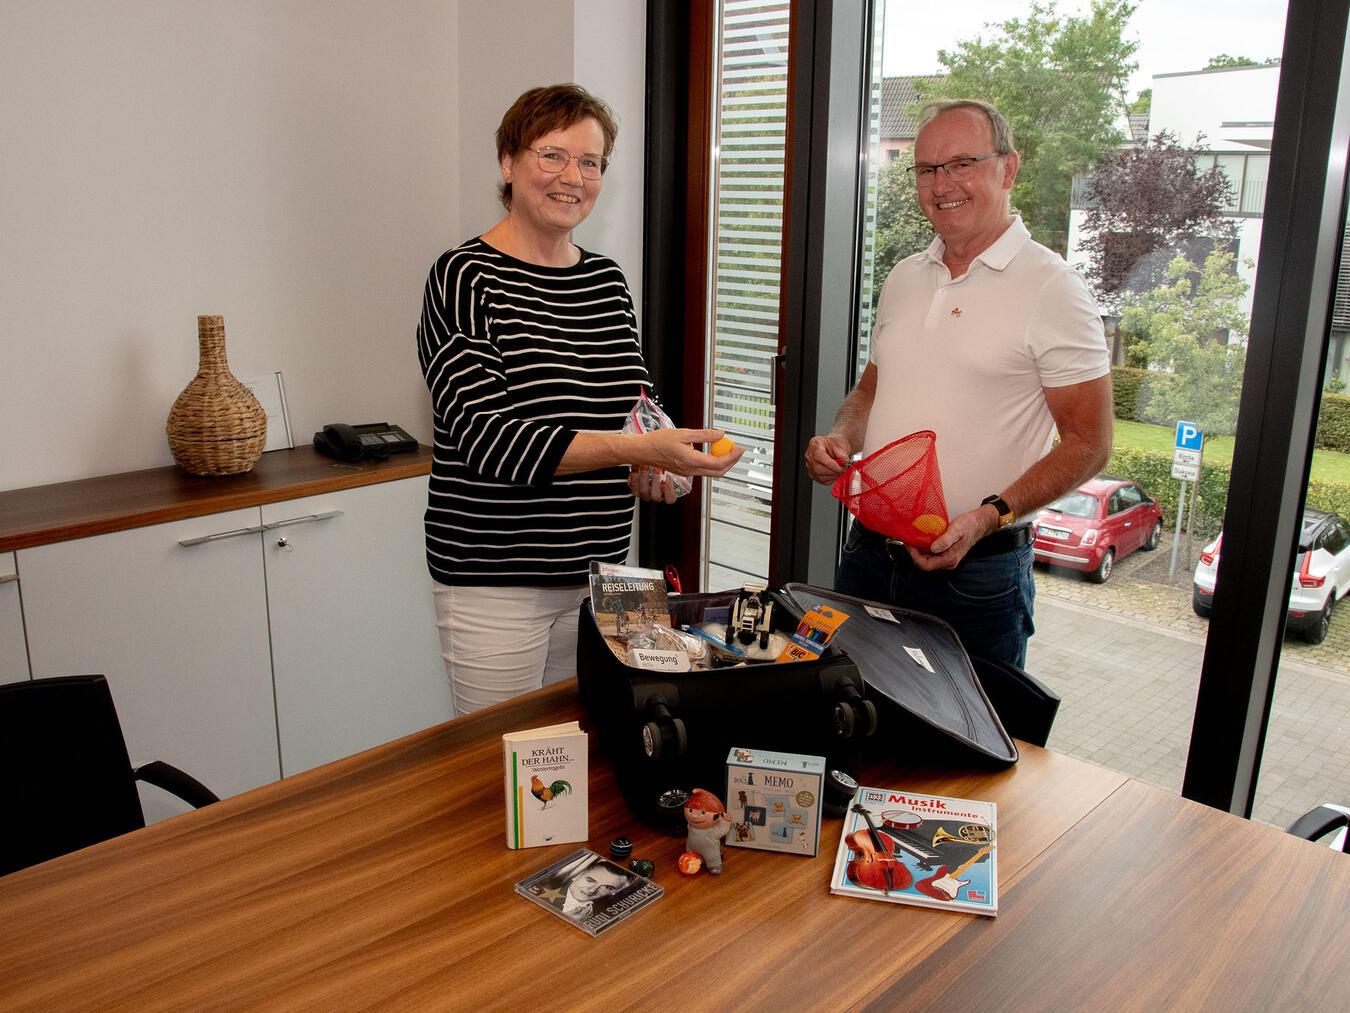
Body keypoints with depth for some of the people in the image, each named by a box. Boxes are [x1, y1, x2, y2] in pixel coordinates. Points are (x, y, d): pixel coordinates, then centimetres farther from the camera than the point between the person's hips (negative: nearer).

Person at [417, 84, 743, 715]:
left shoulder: (607, 281, 8)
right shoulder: (466, 279, -10)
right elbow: (486, 436, -20)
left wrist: (650, 461, -3)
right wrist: (635, 448, -29)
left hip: (599, 566, 6)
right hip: (496, 580, -5)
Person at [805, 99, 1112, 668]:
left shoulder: (1052, 289, -9)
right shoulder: (904, 279, 10)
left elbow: (1088, 444, -10)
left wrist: (987, 518, -22)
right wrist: (840, 439, -1)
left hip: (976, 571, -5)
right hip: (868, 552, 6)